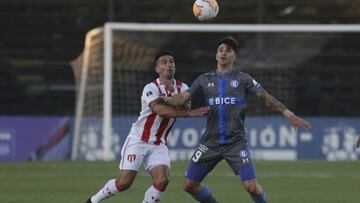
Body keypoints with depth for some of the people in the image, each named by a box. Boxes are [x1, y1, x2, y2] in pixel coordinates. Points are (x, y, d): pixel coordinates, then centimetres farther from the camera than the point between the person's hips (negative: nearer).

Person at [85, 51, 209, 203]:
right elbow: (161, 110, -33)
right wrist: (189, 112, -37)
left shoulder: (181, 88, 2)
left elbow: (185, 108, -15)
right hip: (138, 140, -5)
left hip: (158, 145, 5)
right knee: (124, 182, -11)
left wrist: (172, 92, -27)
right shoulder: (151, 88, -16)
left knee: (162, 180, -18)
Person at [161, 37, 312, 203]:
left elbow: (266, 97, 2)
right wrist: (164, 100, -18)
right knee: (189, 185, 0)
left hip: (236, 142, -3)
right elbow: (184, 98, 2)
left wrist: (289, 115, -5)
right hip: (210, 142, 3)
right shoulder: (205, 80, 9)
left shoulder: (243, 79, 4)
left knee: (251, 186, -16)